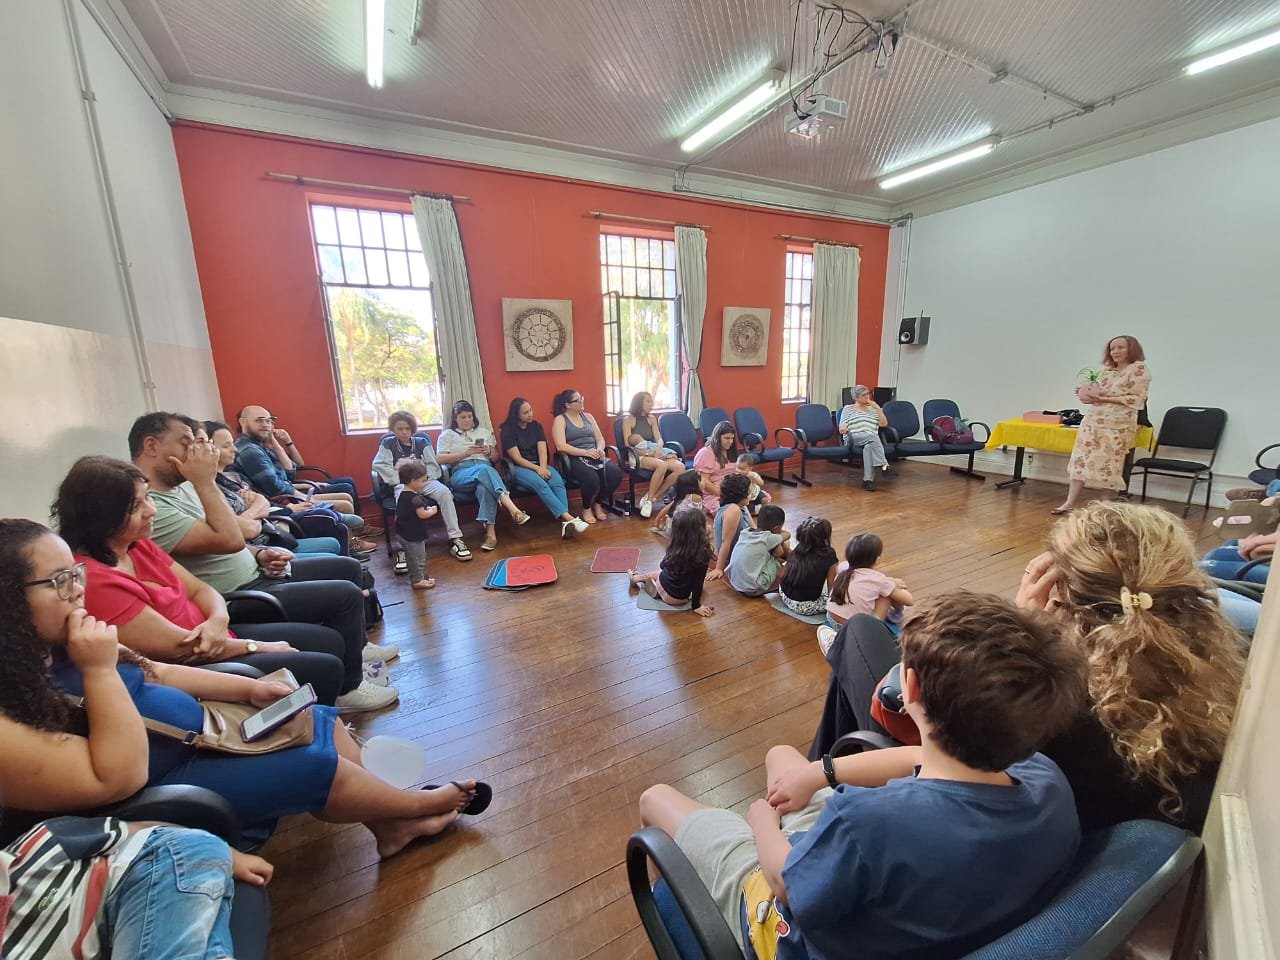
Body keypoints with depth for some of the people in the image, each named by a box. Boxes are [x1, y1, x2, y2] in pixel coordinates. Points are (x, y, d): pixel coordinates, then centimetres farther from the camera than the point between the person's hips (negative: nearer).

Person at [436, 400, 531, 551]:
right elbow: (440, 459, 3)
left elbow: (496, 458, 24)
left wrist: (489, 452, 1)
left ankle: (491, 532, -47)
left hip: (486, 470, 2)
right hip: (461, 473, -2)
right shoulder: (447, 434, 18)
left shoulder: (484, 432, 26)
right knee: (483, 469, -39)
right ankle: (512, 507, -52)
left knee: (484, 486, -38)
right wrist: (466, 453, -6)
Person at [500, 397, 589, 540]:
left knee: (558, 482, -29)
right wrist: (537, 469, -18)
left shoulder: (536, 426, 10)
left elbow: (542, 450, -1)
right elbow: (517, 458, -9)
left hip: (540, 465, 4)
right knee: (540, 484, -35)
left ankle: (565, 523, -46)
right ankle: (569, 518, -47)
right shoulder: (507, 430, -3)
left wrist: (543, 468, -19)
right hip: (519, 468, -4)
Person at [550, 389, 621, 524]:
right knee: (592, 478, -36)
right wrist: (585, 452, -20)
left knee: (616, 472, -24)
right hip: (574, 459, -5)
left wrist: (600, 449, -9)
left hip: (594, 456, 5)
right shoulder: (560, 420, 0)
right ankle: (586, 508, -4)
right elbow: (561, 446, -13)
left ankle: (598, 503, 1)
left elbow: (600, 439, 15)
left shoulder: (588, 416, 18)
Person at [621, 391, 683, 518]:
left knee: (680, 467, -23)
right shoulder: (628, 420, 4)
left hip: (655, 454, 6)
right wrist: (646, 452, -19)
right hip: (638, 456, -5)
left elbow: (659, 439, 9)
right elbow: (628, 444, -6)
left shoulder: (652, 419, 20)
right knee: (661, 465, -37)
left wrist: (658, 448, -16)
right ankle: (648, 500, -22)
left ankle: (654, 496, -16)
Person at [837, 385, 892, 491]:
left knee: (869, 447, -37)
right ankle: (884, 466, -45)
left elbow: (884, 424, 11)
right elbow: (841, 428, 6)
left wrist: (878, 408, 6)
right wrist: (843, 429, -18)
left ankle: (868, 480, -46)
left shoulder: (873, 409, 24)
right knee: (873, 436, -36)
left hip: (872, 441, 3)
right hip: (853, 441, -2)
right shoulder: (848, 408, 14)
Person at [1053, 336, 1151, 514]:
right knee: (1081, 460, -1)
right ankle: (1070, 502, 0)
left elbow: (1137, 399, -11)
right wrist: (1087, 394, 2)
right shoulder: (1105, 371, 15)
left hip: (1117, 425, -6)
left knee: (1109, 465, -1)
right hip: (1092, 421, 6)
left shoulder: (1139, 369, -3)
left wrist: (1103, 399, -17)